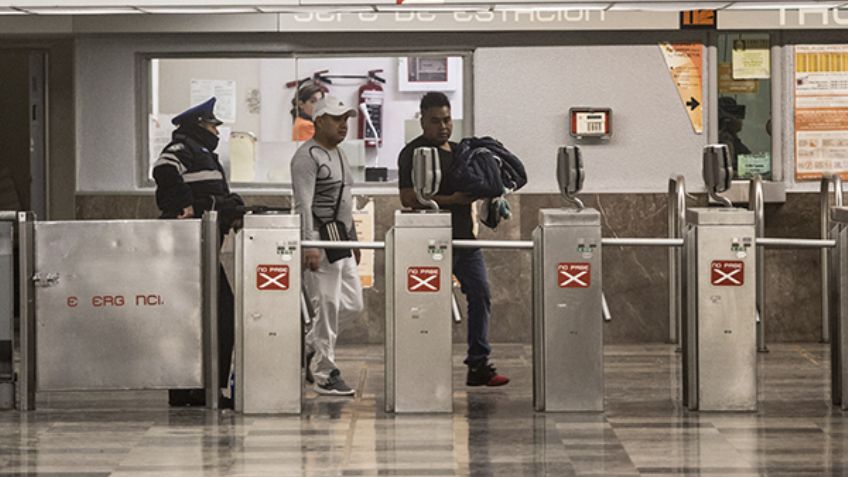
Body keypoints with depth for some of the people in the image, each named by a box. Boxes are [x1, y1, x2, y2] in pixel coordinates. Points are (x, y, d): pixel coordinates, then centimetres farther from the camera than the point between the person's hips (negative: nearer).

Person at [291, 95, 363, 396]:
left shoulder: (338, 154, 18)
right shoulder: (308, 156, -11)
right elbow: (303, 205, -19)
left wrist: (353, 239, 23)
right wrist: (310, 245, -25)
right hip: (320, 239, -10)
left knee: (352, 304, 10)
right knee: (326, 306, -8)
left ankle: (307, 346, 21)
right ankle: (325, 375, -3)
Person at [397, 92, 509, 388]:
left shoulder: (458, 150, 16)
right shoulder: (413, 153, -8)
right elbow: (408, 198, -16)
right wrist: (452, 200, -20)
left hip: (464, 238, 7)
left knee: (481, 296, 1)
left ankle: (479, 364, 5)